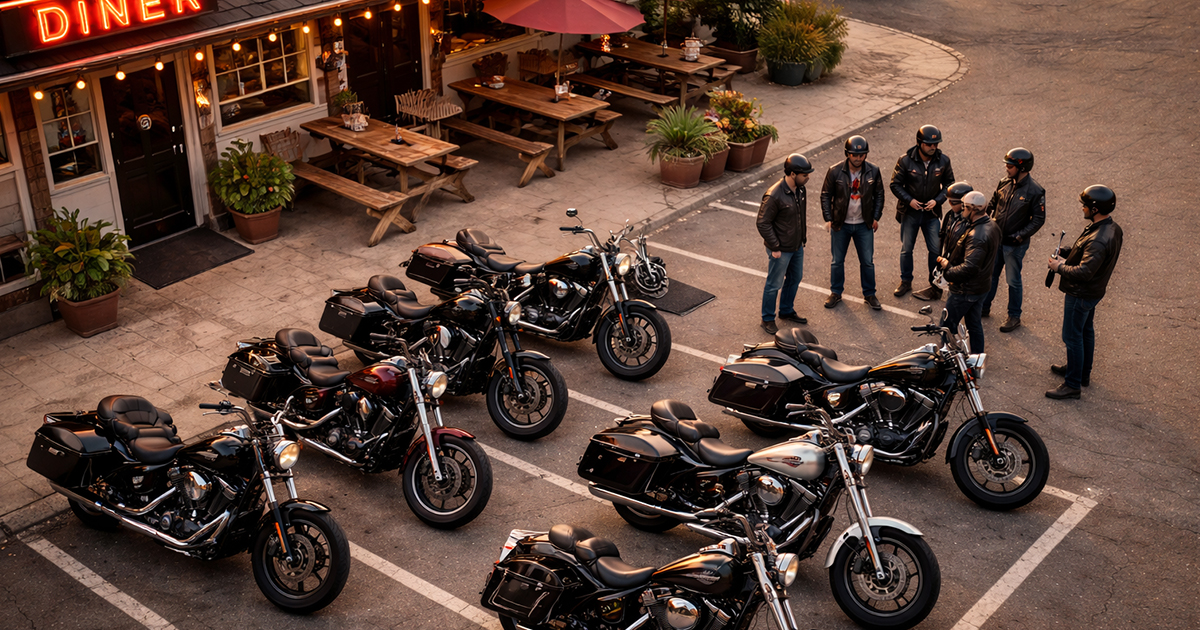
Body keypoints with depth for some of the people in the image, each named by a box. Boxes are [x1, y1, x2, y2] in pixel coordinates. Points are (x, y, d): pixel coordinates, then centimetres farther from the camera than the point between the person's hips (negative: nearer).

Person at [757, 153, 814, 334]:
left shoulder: (801, 189, -3)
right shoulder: (774, 196, -28)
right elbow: (763, 223, -21)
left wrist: (803, 236, 13)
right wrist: (775, 248, -19)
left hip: (797, 246, 8)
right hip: (781, 250, -8)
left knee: (795, 279, 23)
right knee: (774, 284, 7)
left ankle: (787, 311, 43)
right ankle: (768, 319, 24)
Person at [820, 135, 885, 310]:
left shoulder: (873, 171, -7)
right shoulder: (835, 171, -13)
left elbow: (879, 195, 6)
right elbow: (826, 195, -3)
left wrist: (876, 217, 2)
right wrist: (828, 219, -7)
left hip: (864, 225, 1)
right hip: (840, 224, -1)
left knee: (868, 262, 8)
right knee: (837, 261, 11)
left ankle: (869, 294, 25)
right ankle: (836, 293, 28)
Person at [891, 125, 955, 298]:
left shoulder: (943, 160, -8)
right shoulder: (906, 161, -14)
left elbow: (949, 184, 2)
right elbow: (895, 184, -6)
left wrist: (937, 200, -13)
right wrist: (909, 200, -18)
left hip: (931, 213, 1)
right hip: (909, 212, -1)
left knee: (935, 249, 4)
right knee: (906, 249, 9)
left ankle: (935, 282, 24)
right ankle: (906, 282, 27)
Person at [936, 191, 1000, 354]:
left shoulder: (977, 236, -30)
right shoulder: (992, 226, 2)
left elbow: (969, 268, -37)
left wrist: (948, 268, -23)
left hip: (966, 290, -10)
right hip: (982, 287, 10)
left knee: (948, 325, 4)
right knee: (974, 324, 22)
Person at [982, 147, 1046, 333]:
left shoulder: (1035, 192, -17)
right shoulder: (1005, 183, -1)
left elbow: (1038, 219, -14)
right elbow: (992, 203, 15)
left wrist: (1020, 236, -20)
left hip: (1015, 244, -5)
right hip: (996, 239, 5)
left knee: (1013, 281, 7)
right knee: (990, 274, 18)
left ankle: (1014, 317, 21)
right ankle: (984, 308, 34)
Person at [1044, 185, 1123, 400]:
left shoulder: (1098, 240, -34)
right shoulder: (1112, 229, 0)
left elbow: (1084, 272, -35)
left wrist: (1058, 267, -20)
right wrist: (1066, 252, 0)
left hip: (1081, 294, -10)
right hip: (1094, 291, 10)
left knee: (1072, 337, 1)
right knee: (1086, 331, 24)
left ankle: (1072, 385, 10)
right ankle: (1083, 372, 42)